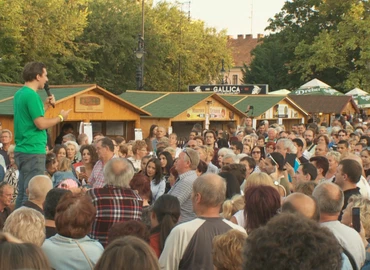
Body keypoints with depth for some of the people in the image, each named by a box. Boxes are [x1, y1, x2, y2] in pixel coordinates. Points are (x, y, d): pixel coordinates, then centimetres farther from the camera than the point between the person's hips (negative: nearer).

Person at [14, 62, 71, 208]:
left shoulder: (19, 94, 13)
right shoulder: (31, 95, -16)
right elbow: (41, 124, -19)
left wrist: (45, 106, 16)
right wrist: (61, 117, -6)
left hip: (22, 150, 10)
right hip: (33, 151, -10)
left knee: (23, 192, 13)